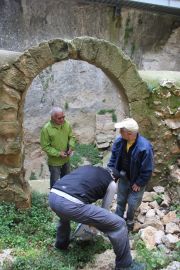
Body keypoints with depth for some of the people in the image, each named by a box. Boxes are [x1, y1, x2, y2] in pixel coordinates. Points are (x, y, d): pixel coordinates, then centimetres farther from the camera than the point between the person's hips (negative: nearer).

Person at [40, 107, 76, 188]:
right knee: (55, 181, 12)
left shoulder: (66, 124, -11)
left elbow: (71, 137, 4)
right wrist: (58, 153, -24)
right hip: (54, 161, -5)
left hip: (66, 159, 5)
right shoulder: (46, 129, -25)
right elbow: (45, 146, -19)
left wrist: (71, 147, -15)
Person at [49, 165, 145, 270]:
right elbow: (104, 207, 27)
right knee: (118, 224, 7)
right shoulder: (111, 183, 17)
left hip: (53, 196, 7)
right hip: (70, 204, -7)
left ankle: (61, 243, 60)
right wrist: (95, 220, 48)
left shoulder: (87, 167, 32)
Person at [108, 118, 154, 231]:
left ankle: (130, 220, 40)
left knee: (132, 202, 10)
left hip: (137, 179, -4)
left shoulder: (145, 147, -36)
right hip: (124, 176, 4)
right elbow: (114, 158, -2)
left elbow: (147, 170, -24)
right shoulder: (119, 141, -20)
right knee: (121, 199, 20)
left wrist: (139, 183, -15)